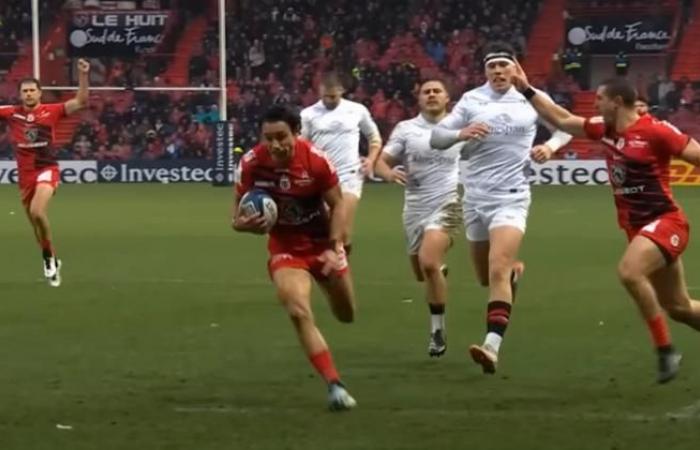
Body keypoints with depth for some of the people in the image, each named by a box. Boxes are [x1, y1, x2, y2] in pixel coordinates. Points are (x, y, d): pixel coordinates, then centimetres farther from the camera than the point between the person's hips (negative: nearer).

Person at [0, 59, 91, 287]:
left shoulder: (51, 111, -6)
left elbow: (81, 102, -11)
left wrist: (83, 75, -22)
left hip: (46, 170, -4)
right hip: (25, 173, 4)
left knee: (37, 211, -26)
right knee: (34, 219, 11)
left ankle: (49, 258, -6)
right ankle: (52, 261, 31)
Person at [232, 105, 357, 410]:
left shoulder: (316, 161, -23)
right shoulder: (251, 164, -20)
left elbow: (337, 204, -9)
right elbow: (239, 208, -6)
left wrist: (334, 247, -19)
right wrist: (244, 223, -29)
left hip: (322, 244, 1)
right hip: (285, 248, -1)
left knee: (346, 316, 17)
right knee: (299, 312, -25)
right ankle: (335, 385, -22)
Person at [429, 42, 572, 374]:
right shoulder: (472, 100, 2)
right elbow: (435, 137, -1)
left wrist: (551, 146, -3)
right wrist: (460, 134, -22)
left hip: (511, 197, -3)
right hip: (475, 197, 3)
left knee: (498, 271, -22)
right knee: (486, 277, 14)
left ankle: (492, 347, -31)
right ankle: (514, 269, 51)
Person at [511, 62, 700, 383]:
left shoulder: (655, 131, -16)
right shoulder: (605, 130, 6)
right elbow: (562, 120, 17)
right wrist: (527, 90, 16)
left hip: (664, 222, -8)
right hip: (637, 226, 8)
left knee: (629, 271, -31)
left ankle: (665, 351, -21)